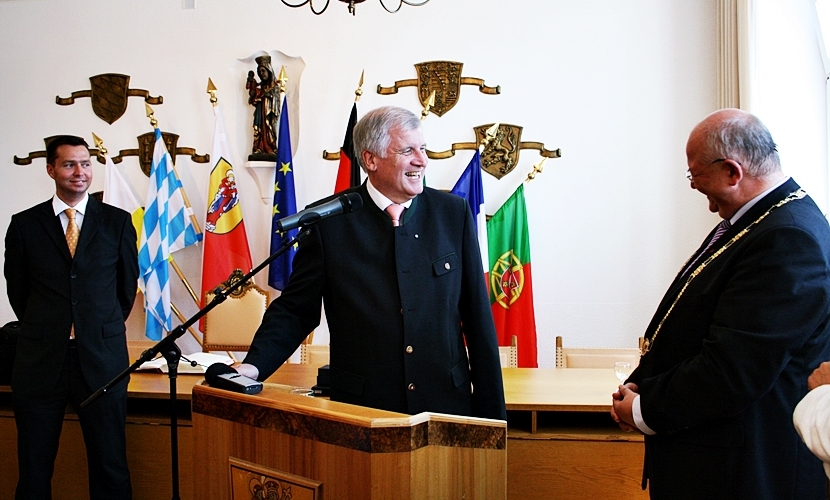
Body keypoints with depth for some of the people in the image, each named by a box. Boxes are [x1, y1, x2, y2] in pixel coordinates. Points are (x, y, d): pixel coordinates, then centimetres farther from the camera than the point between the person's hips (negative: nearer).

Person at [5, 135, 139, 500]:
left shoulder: (118, 222, 5)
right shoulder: (24, 224, 5)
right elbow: (17, 290, 12)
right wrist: (44, 331, 12)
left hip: (102, 359, 0)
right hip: (40, 360, 1)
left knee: (110, 468, 5)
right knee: (34, 469, 8)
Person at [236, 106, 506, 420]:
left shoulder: (453, 213, 2)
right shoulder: (329, 220, -3)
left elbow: (479, 320, 3)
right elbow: (295, 309, 1)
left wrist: (491, 417, 3)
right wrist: (254, 366, -16)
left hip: (446, 405, 2)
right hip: (361, 407, -1)